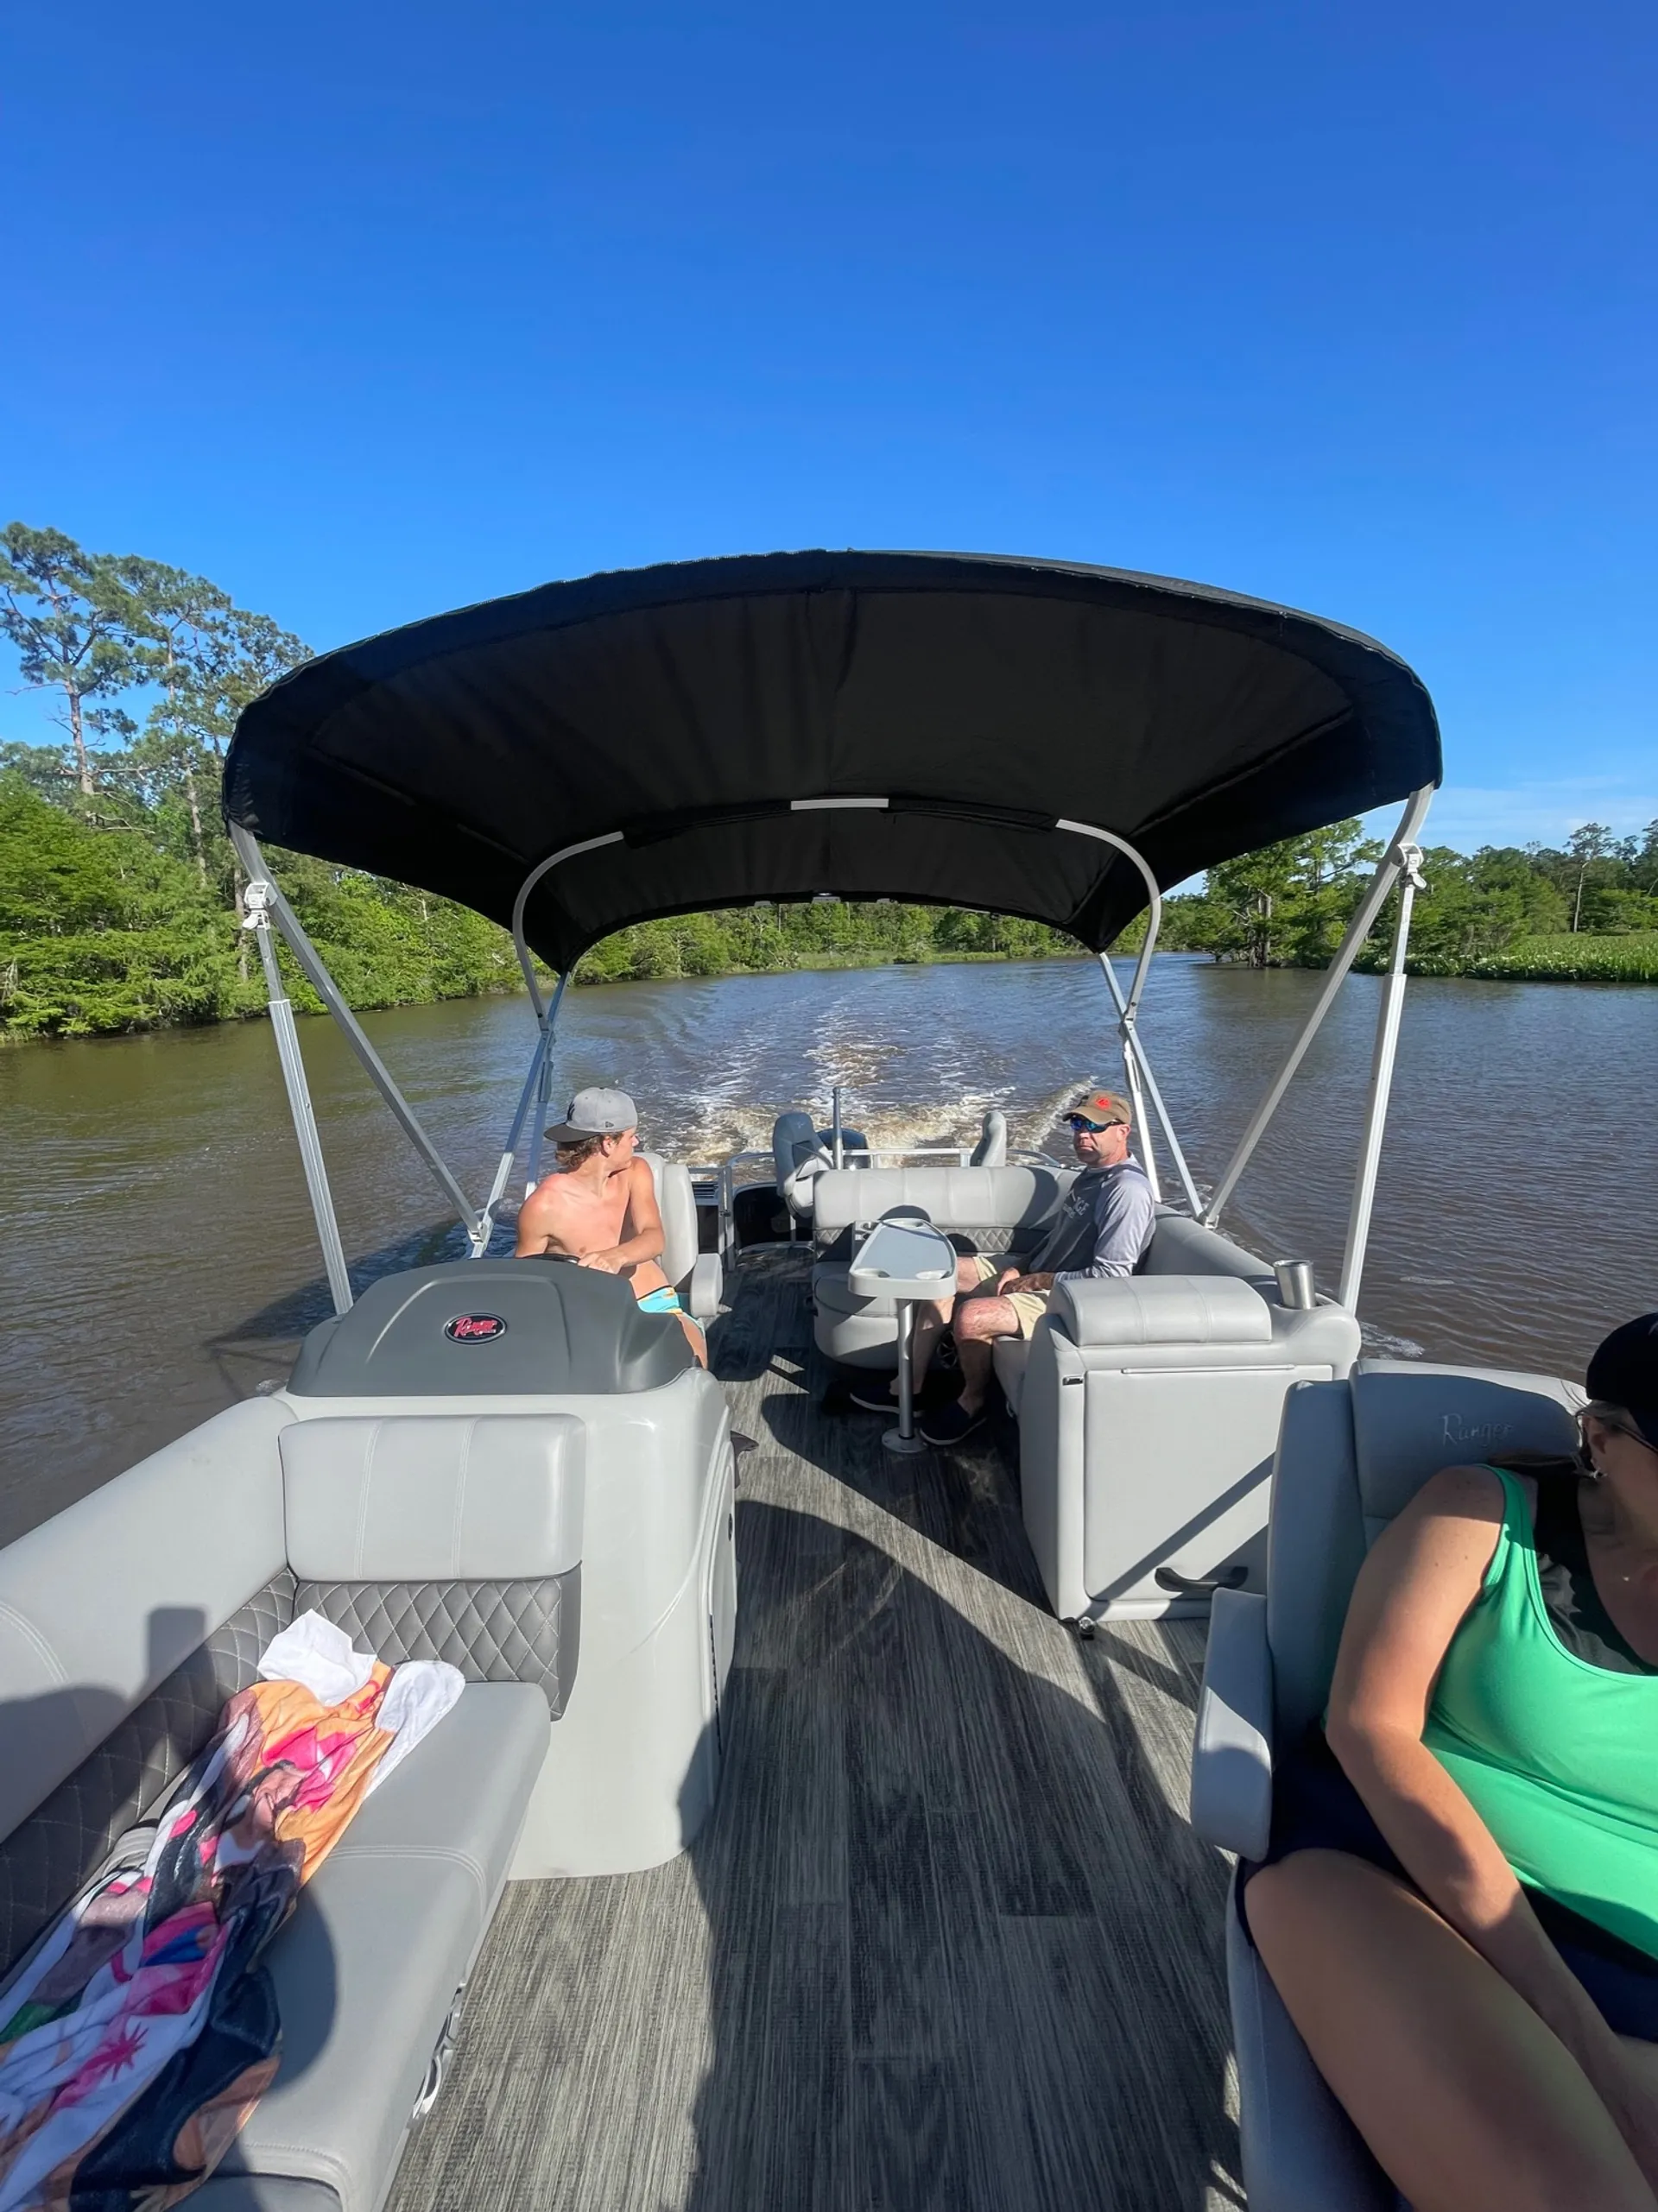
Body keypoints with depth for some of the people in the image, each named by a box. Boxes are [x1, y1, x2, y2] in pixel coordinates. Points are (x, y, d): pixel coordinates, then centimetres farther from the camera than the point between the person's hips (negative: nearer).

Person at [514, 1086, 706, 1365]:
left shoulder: (635, 1172, -1)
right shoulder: (543, 1205, -12)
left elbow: (654, 1239, -16)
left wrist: (616, 1256, -37)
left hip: (652, 1301, 2)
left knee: (692, 1352, -26)